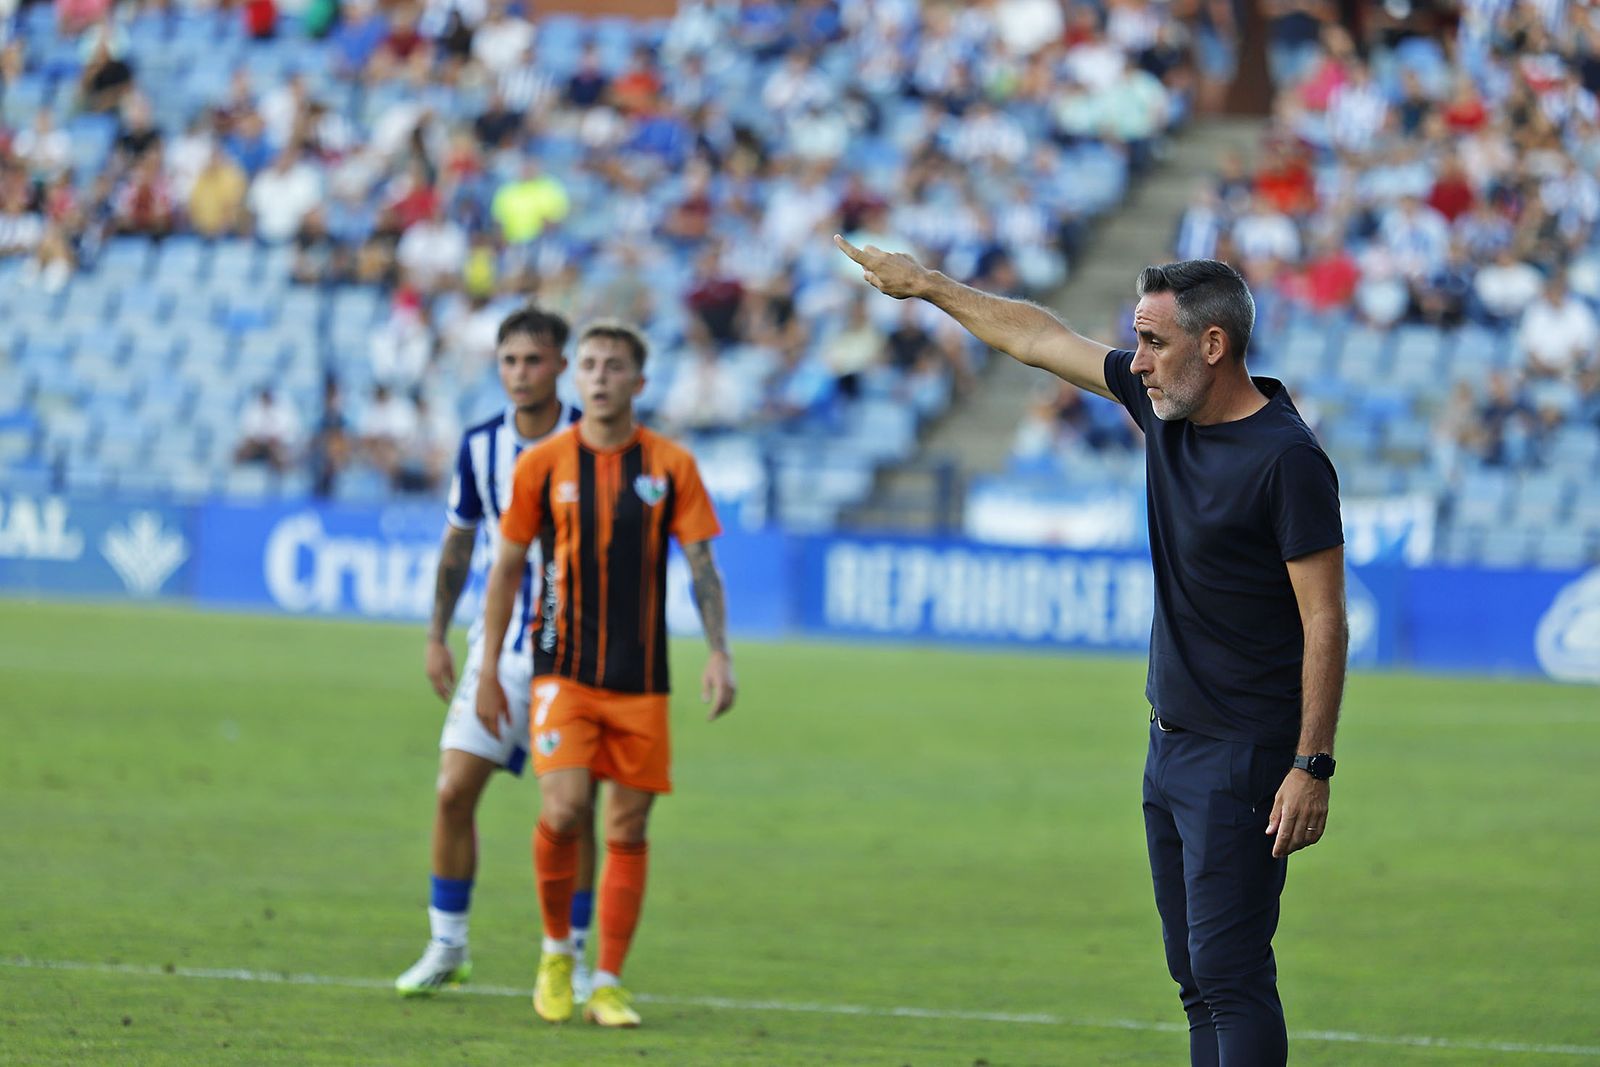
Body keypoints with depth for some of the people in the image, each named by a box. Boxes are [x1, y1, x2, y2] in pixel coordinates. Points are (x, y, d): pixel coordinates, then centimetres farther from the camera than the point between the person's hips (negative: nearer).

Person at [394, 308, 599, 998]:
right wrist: (437, 636, 13)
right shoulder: (479, 446, 3)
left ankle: (571, 959, 9)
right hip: (498, 649, 3)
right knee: (454, 791, -4)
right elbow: (457, 546, 14)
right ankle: (447, 946, 9)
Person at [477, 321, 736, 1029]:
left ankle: (608, 984, 9)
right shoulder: (542, 464, 2)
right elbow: (506, 570, 8)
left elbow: (702, 568, 4)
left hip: (641, 679, 1)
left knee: (628, 830, 1)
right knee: (564, 810, -17)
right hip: (563, 671, -1)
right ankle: (556, 950, 6)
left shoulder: (670, 466, 3)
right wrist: (488, 672, 6)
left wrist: (718, 654, -11)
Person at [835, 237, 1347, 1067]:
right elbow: (1041, 339, 21)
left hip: (1246, 758, -9)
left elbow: (1325, 622, -16)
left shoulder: (1287, 459, -16)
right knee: (1197, 977, 9)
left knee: (1230, 974, -13)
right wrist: (926, 285, 30)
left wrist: (1311, 766, -20)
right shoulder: (1166, 407, 8)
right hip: (1171, 743, 9)